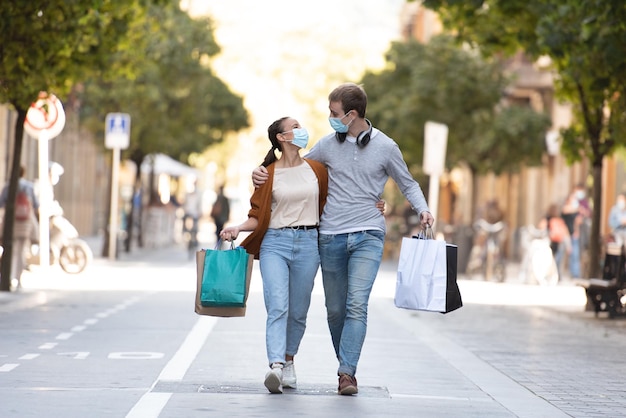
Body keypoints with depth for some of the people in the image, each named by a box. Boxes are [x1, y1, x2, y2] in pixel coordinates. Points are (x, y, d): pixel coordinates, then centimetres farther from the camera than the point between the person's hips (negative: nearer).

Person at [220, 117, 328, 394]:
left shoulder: (316, 170, 9)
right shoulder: (268, 174, 2)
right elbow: (258, 217, 5)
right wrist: (237, 228, -14)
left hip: (307, 243, 2)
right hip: (275, 243, -2)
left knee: (298, 311, 7)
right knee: (277, 307, -16)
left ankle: (288, 361, 25)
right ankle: (276, 368, -27)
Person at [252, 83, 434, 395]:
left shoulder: (385, 147, 0)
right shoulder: (328, 144, 5)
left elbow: (408, 184, 11)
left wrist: (422, 209, -8)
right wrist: (263, 174, 1)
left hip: (368, 236, -3)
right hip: (331, 237, 3)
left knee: (357, 305, -16)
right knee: (335, 309, 7)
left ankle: (347, 373, -19)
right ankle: (346, 365, 24)